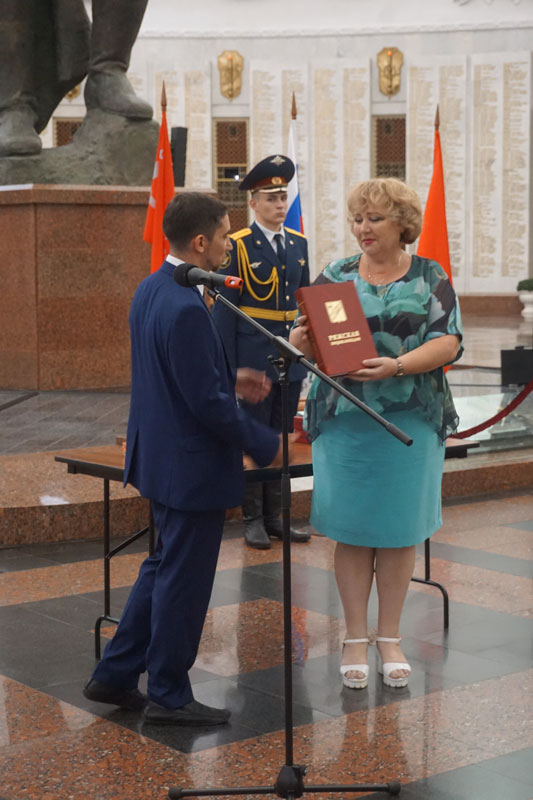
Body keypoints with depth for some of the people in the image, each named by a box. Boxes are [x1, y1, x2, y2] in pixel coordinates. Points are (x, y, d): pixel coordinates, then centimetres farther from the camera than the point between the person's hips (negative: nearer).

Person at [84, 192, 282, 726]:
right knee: (183, 582, 4)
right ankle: (168, 696, 18)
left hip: (161, 457, 10)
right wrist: (265, 446, -13)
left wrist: (231, 378, 13)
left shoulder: (150, 290, 5)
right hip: (194, 466, -10)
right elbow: (207, 403, -24)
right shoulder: (186, 308, -25)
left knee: (164, 568, 22)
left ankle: (115, 676, 29)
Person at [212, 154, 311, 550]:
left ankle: (275, 516, 21)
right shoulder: (238, 246, -7)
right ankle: (253, 520, 13)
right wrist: (227, 367, -12)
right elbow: (225, 307, -8)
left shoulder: (298, 243, 9)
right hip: (254, 356, -5)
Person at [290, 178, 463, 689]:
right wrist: (302, 338, -23)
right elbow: (308, 337, 2)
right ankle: (355, 638, 14)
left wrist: (397, 366, -21)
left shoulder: (430, 278, 4)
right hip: (344, 417, 0)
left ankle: (390, 637, 19)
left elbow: (448, 342, -6)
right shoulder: (336, 276, 7)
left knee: (399, 528, 6)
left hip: (411, 419, 0)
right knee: (351, 530, 3)